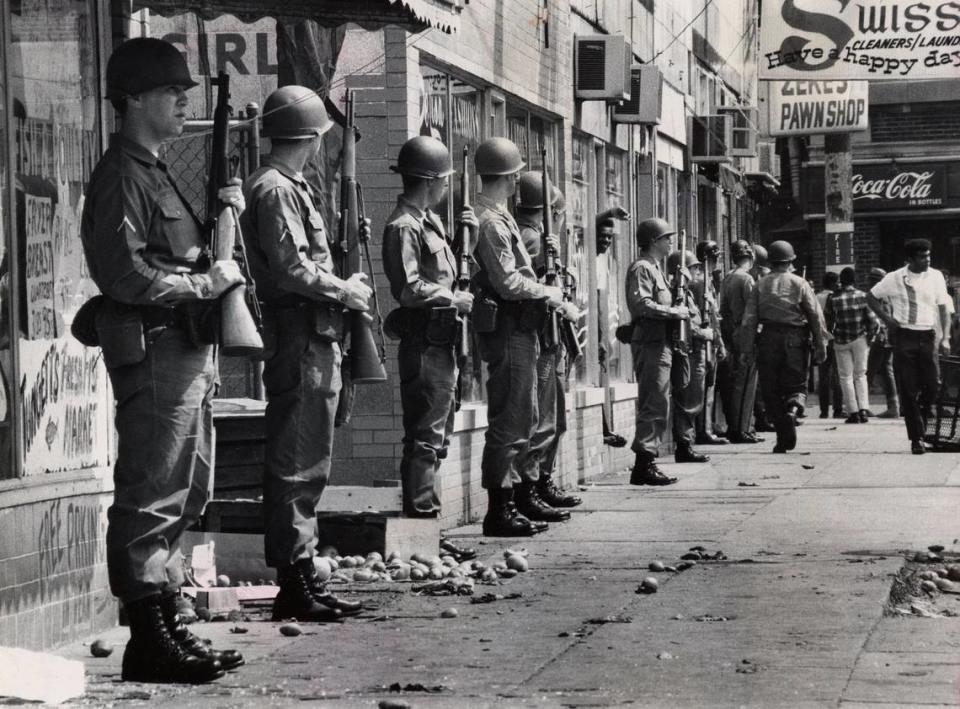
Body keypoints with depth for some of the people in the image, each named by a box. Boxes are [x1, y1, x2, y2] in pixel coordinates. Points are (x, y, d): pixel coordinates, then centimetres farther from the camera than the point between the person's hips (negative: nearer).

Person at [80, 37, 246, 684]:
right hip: (153, 351, -10)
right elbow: (124, 274, -20)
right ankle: (149, 642, -6)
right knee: (150, 499, -8)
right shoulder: (122, 176, -10)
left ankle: (167, 625, 21)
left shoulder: (156, 173, 21)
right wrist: (205, 282, -15)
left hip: (189, 353, 10)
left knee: (185, 494, 14)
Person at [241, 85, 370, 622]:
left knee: (308, 466, 13)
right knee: (297, 466, -8)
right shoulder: (275, 190, -12)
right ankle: (296, 586, -6)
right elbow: (290, 269, -20)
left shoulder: (293, 187, 20)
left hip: (315, 341, 11)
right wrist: (343, 292, -9)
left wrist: (342, 285, 9)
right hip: (299, 340, -11)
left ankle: (303, 576, 19)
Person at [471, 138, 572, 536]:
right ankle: (499, 512, -3)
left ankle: (519, 499, 24)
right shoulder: (491, 221, -16)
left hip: (518, 329, 11)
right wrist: (549, 293, -7)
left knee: (523, 420, 17)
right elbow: (508, 283, -20)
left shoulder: (496, 216, 16)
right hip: (507, 328, -11)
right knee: (509, 423, -7)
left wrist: (546, 296, 8)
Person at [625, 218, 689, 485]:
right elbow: (641, 304, -23)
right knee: (654, 406, -11)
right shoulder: (641, 268, -10)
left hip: (660, 344, 11)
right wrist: (675, 312, -16)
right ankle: (644, 465, -11)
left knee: (655, 406, 12)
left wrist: (676, 311, 8)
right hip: (650, 343, -11)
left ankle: (646, 464, 16)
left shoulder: (654, 268, 22)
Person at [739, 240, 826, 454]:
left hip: (768, 340, 1)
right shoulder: (800, 284, 3)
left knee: (771, 390, 7)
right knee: (796, 385, 12)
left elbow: (749, 319, -1)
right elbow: (816, 317, -1)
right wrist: (820, 345, 3)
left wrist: (747, 348, 0)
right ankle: (793, 408, -22)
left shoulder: (761, 285, 5)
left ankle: (783, 439, 5)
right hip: (795, 340, -1)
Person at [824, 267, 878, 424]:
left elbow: (828, 321, 0)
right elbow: (872, 319, -6)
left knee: (846, 377, 6)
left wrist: (831, 333, 17)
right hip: (860, 339, 1)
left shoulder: (833, 299, -7)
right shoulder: (863, 296, -5)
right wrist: (869, 335, 8)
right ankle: (863, 409, 0)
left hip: (841, 341, -1)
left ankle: (853, 412, 1)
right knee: (860, 375, 12)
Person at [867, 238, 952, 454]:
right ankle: (916, 438, 4)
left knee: (933, 385, -6)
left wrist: (945, 338, -2)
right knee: (908, 390, -1)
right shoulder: (895, 279, -1)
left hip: (928, 336, 1)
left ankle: (919, 414, 26)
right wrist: (886, 318, 0)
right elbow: (871, 296, 12)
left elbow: (944, 308, 7)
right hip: (904, 336, -1)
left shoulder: (935, 277, 4)